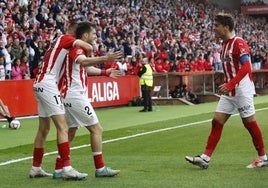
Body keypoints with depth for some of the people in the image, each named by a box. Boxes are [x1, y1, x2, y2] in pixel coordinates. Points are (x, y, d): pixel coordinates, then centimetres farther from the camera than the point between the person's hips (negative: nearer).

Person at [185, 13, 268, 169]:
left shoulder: (238, 43, -14)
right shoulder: (225, 44, 13)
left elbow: (246, 67, -23)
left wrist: (229, 85, -29)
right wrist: (227, 86, 16)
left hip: (242, 90, -9)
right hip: (229, 92, 9)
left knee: (249, 122, -1)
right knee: (217, 121, 1)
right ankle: (205, 158, -1)